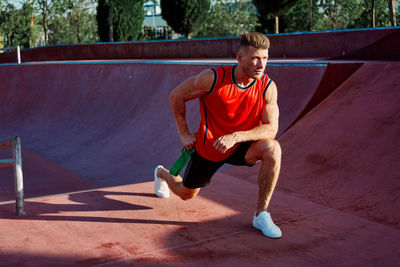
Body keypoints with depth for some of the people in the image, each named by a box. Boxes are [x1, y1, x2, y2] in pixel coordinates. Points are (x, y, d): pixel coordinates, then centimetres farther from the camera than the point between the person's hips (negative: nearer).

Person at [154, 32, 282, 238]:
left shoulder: (268, 87, -19)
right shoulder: (213, 78, -25)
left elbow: (271, 129, -21)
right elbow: (177, 95, -10)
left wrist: (236, 136, -35)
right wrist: (183, 133, -6)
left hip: (240, 147, 2)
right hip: (207, 147, -1)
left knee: (272, 149, -30)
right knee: (186, 194, 15)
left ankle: (261, 215, -17)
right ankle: (162, 173, 53)